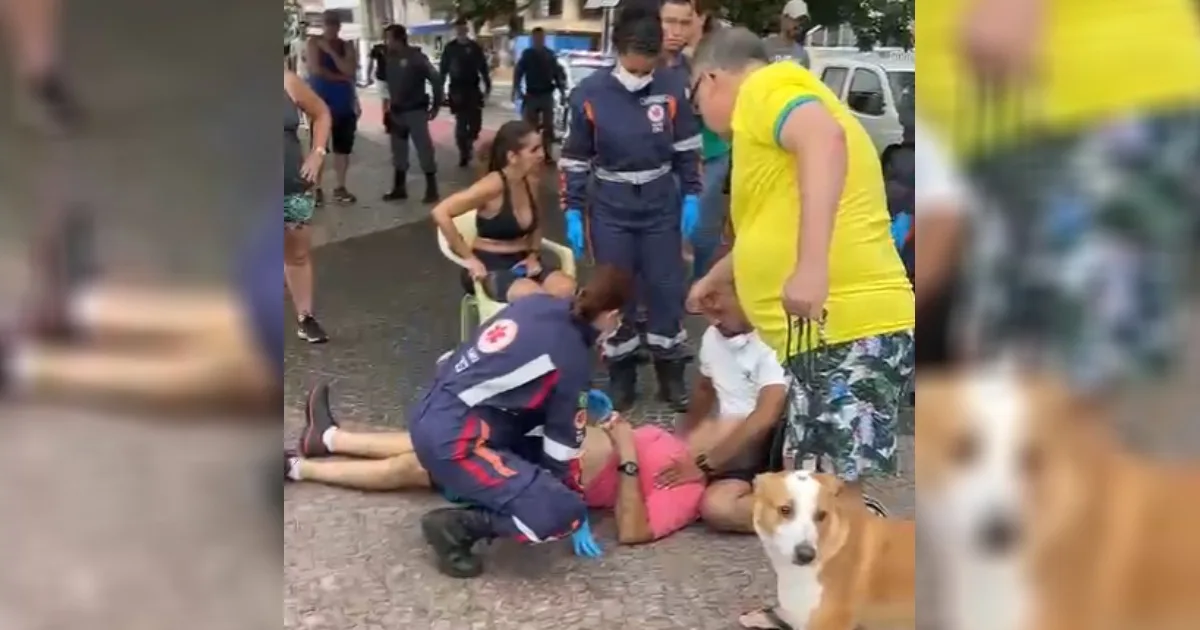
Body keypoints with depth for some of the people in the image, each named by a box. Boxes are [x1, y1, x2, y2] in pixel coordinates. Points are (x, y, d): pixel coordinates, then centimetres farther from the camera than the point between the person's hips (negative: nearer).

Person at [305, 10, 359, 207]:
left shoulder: (347, 46, 7)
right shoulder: (314, 43, -3)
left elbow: (350, 71, -10)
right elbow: (316, 69, -16)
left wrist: (331, 51, -14)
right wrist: (339, 77, -10)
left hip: (344, 104, 4)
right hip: (320, 103, -4)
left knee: (343, 148, 8)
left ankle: (340, 188, 16)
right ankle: (317, 189, 2)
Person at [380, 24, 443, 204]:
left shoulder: (416, 57, -11)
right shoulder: (390, 59, 6)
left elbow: (436, 80, -10)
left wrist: (436, 105, -8)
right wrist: (389, 105, 12)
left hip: (415, 111, -6)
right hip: (397, 112, 6)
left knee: (424, 149, -5)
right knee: (398, 151, 12)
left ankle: (432, 189, 1)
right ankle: (399, 188, 21)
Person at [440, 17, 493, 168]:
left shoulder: (475, 47, 2)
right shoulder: (450, 48, 2)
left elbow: (483, 68, 5)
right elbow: (444, 69, 4)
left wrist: (487, 86, 2)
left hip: (473, 89, 1)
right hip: (457, 90, -1)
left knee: (476, 122, 2)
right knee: (461, 123, -2)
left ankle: (469, 144, 29)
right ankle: (464, 153, 4)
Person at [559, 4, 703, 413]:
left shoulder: (672, 88, -9)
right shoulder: (589, 94, -11)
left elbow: (688, 147, 3)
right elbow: (574, 158, -2)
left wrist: (691, 196, -1)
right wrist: (572, 211, -3)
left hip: (662, 204, 1)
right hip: (610, 208, 0)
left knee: (667, 288, 7)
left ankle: (671, 375, 21)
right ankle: (621, 379, 21)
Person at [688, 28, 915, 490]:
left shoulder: (766, 86, -3)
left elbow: (824, 137, -27)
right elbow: (776, 230, 43)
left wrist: (812, 265, -36)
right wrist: (712, 279, 57)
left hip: (846, 329, -10)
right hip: (833, 328, 10)